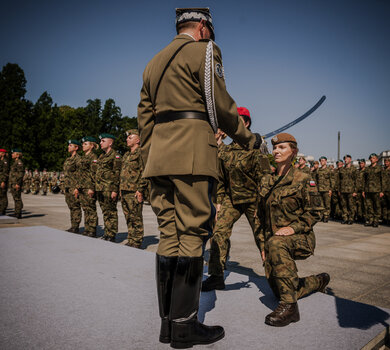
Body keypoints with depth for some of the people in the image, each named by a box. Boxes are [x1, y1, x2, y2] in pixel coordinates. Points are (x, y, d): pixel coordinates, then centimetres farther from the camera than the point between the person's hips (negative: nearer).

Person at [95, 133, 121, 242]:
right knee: (105, 212, 12)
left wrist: (115, 190, -18)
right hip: (100, 188, 8)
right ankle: (107, 233, 20)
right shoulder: (101, 156, 19)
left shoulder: (115, 156, -7)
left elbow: (117, 174, -13)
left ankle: (112, 235, 3)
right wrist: (95, 187, 17)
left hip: (109, 188, -8)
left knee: (111, 212, -3)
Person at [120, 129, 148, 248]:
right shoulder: (126, 155, 21)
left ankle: (136, 242, 4)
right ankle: (131, 241, 21)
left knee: (136, 218, -4)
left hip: (134, 192, -9)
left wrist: (140, 190, -19)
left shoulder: (140, 153, -7)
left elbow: (144, 172, -15)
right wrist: (121, 189, 19)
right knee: (128, 217, 13)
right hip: (124, 191, 9)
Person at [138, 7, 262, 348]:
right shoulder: (204, 51, 4)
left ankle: (168, 321, 13)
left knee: (169, 236, 6)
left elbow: (145, 119, 21)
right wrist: (249, 139, 10)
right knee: (192, 236, -5)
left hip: (159, 156, 8)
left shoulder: (155, 62, 26)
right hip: (192, 155, -7)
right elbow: (221, 107, -3)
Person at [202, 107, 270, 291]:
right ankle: (216, 276, 2)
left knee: (261, 237, 1)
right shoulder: (225, 150, 7)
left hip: (252, 199, -4)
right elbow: (221, 178, 13)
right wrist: (219, 201, 9)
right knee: (219, 232, -8)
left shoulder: (255, 147, -9)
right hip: (231, 199, 4)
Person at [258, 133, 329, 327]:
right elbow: (262, 215, 14)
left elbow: (315, 211, -7)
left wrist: (293, 228, -20)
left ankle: (289, 307, -30)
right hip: (273, 240, 6)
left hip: (299, 238, -6)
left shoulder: (303, 179, -5)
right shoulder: (266, 181, 9)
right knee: (278, 291, 7)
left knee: (276, 244, -40)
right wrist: (263, 242, 8)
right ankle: (320, 280, 37)